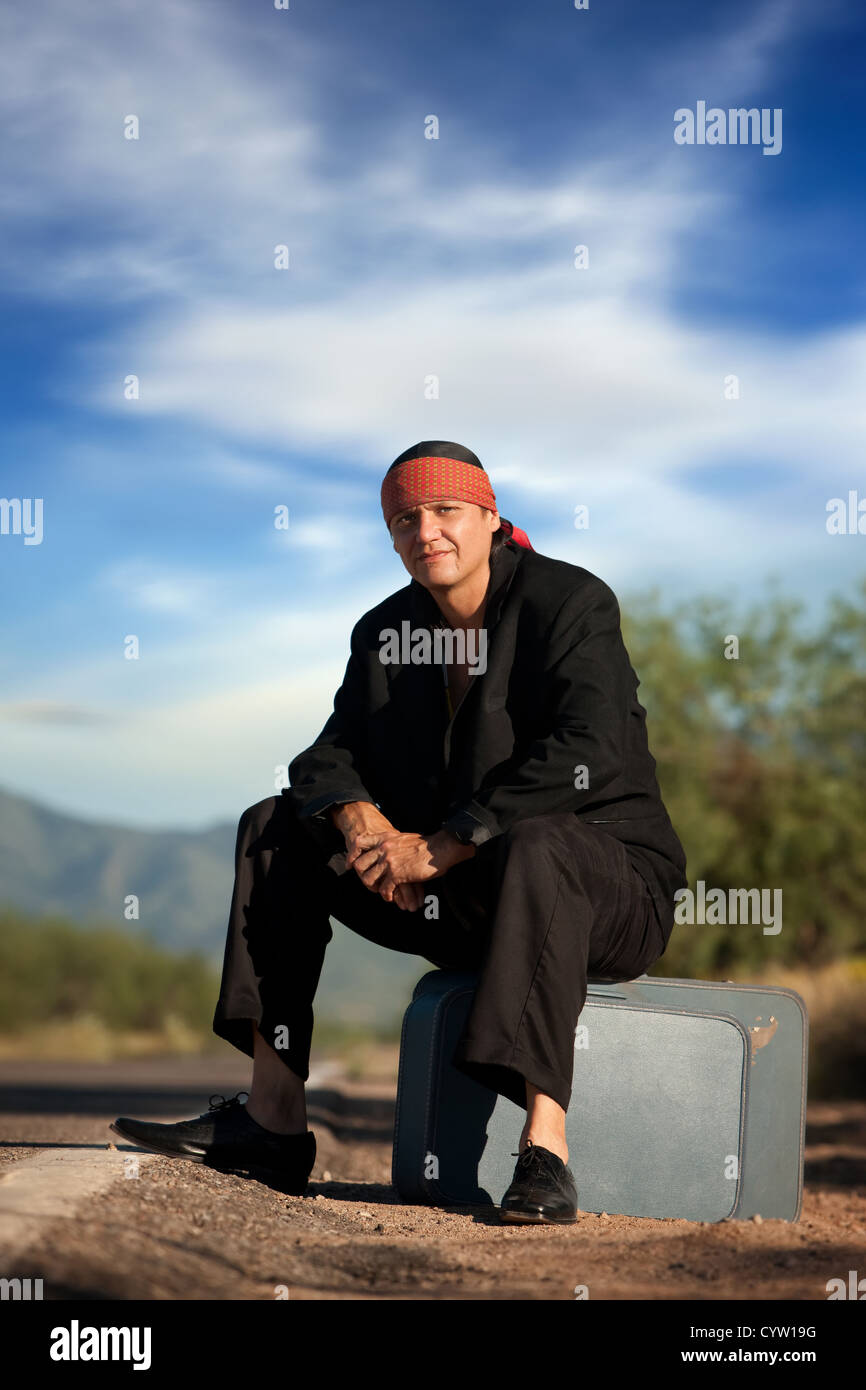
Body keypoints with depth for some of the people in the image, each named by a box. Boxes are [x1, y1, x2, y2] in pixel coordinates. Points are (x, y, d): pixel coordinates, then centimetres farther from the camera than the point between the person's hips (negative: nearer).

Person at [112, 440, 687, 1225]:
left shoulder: (571, 602, -13)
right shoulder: (386, 630, 7)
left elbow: (581, 757, -27)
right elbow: (331, 757, 6)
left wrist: (439, 849, -27)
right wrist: (361, 821, -19)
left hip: (607, 877, -7)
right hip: (467, 897, 7)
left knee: (533, 846, -41)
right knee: (278, 827, 1)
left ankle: (545, 1149, -47)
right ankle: (272, 1119, -5)